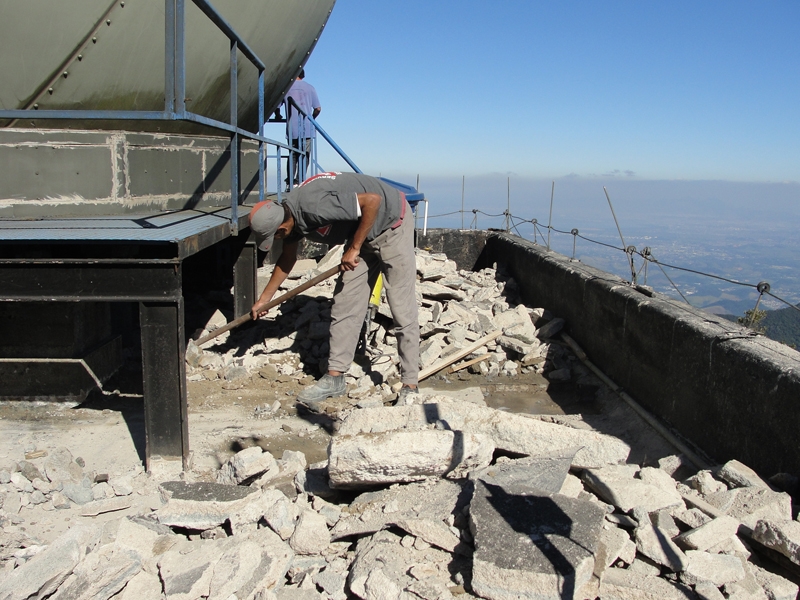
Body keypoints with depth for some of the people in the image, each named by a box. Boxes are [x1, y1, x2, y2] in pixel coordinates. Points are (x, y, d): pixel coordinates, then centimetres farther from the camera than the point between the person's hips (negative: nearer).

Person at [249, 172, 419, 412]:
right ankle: (335, 377, 10)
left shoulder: (314, 206, -33)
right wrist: (264, 299, 23)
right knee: (344, 305, 4)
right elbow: (287, 258, 16)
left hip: (393, 225, -9)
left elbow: (373, 200, -32)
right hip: (364, 233, 9)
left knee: (402, 310, -8)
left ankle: (410, 386, -2)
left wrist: (354, 248, -24)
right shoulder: (289, 214, -3)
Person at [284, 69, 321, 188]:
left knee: (293, 155, 9)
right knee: (305, 155, 3)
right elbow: (318, 108, 4)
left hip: (292, 129, 1)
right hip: (307, 128, -1)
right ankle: (298, 182, -5)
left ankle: (289, 182, 0)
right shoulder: (309, 87, 6)